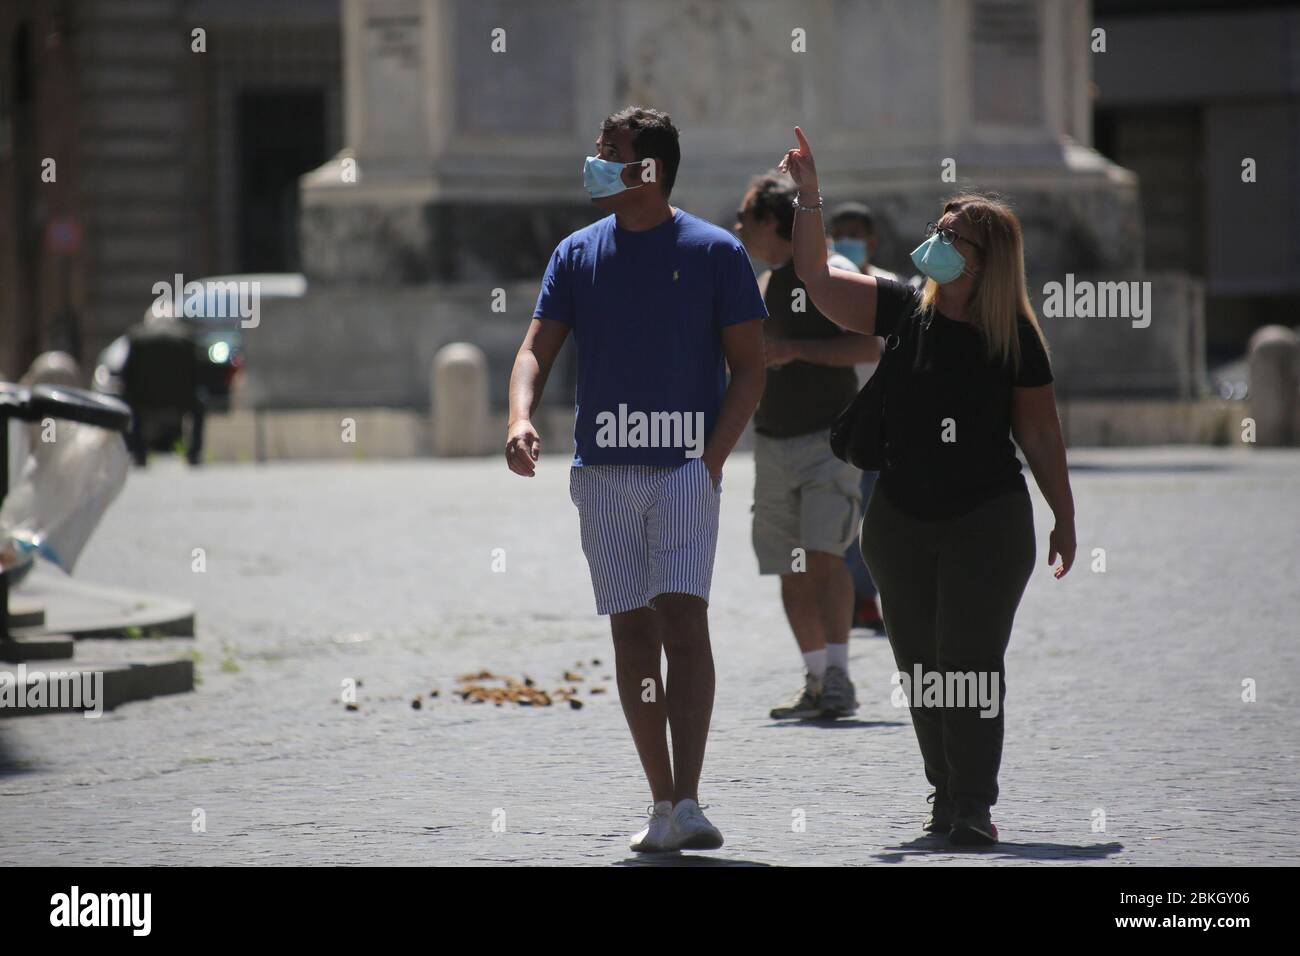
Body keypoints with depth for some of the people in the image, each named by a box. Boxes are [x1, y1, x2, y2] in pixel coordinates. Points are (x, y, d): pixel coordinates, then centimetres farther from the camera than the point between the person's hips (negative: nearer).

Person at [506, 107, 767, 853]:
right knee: (632, 633, 5)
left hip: (685, 468, -4)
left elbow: (749, 367, 0)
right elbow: (538, 349, 6)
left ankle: (688, 803, -18)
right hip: (603, 474, 4)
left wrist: (713, 459, -11)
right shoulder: (578, 255, 10)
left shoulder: (715, 253, -1)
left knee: (683, 623, -15)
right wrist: (521, 419, -15)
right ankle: (663, 805, 13)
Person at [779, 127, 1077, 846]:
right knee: (919, 665, 8)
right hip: (901, 520, 4)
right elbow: (818, 279, -1)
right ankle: (946, 793, 19)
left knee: (970, 662, -8)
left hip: (988, 521, -4)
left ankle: (973, 806, -5)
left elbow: (1040, 436, 0)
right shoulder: (905, 312, 1)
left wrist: (1065, 519, 3)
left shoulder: (1014, 337, -7)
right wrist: (809, 197, -8)